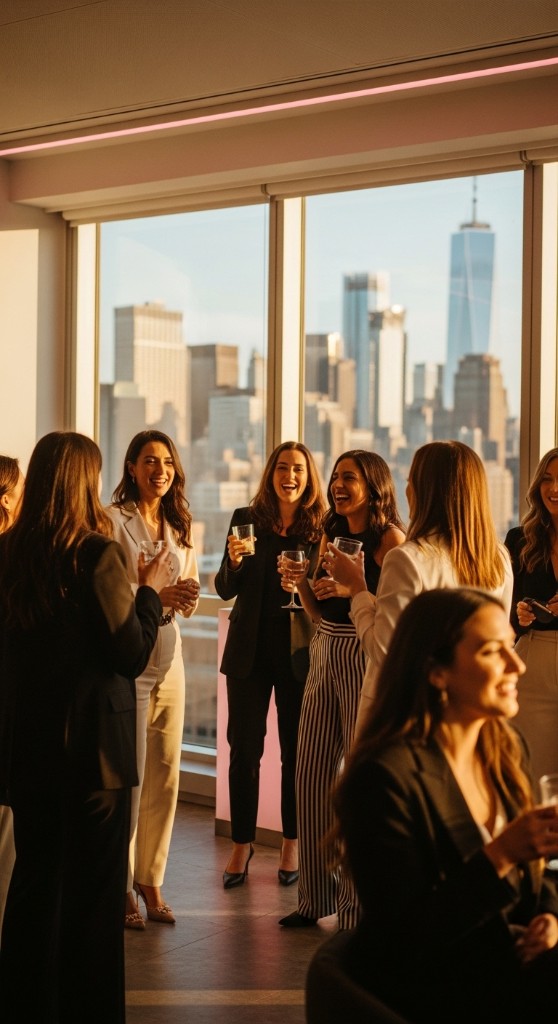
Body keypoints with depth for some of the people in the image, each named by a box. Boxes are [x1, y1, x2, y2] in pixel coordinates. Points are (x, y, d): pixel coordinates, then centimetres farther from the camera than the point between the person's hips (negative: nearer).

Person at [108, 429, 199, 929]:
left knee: (165, 775, 7)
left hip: (168, 655, 6)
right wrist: (156, 596, -23)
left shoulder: (179, 524, 12)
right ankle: (122, 885, 9)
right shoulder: (113, 520, -7)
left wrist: (188, 597, -7)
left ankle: (151, 879, 18)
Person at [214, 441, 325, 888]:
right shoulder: (246, 519, 2)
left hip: (298, 650, -1)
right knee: (244, 748, 4)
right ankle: (241, 845, 16)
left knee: (296, 750, 8)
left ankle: (292, 845, 22)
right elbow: (226, 590, 1)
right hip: (250, 649, 1)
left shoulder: (321, 529, -2)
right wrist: (233, 561, -19)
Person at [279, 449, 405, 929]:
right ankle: (317, 894, 20)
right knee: (312, 773, 7)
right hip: (326, 655, 7)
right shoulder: (331, 535, 13)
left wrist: (353, 588, -23)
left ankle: (361, 900, 9)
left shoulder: (389, 538, -8)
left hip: (366, 659, -7)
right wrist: (302, 582, -3)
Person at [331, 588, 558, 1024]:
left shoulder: (506, 750, 7)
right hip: (430, 985, -7)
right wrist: (501, 855, -26)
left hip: (514, 961, 7)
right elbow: (403, 939, -18)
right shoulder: (387, 776, -18)